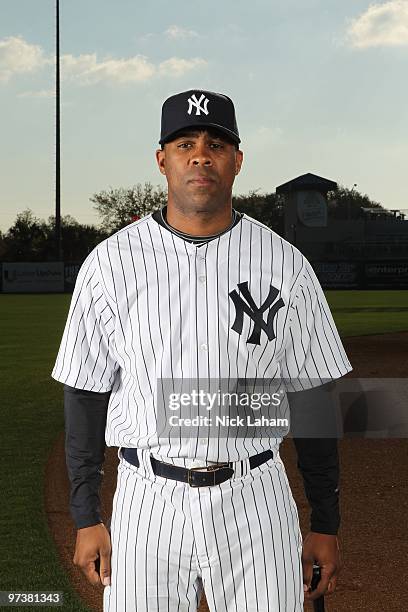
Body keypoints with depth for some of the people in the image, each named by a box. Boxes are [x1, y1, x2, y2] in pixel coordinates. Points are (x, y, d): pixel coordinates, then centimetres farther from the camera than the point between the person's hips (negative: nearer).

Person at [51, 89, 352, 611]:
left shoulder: (285, 265, 1)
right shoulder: (109, 263, -1)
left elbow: (311, 397, 4)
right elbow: (85, 392, 3)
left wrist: (326, 524, 4)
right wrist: (87, 518, 1)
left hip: (254, 500, 0)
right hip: (147, 503, 0)